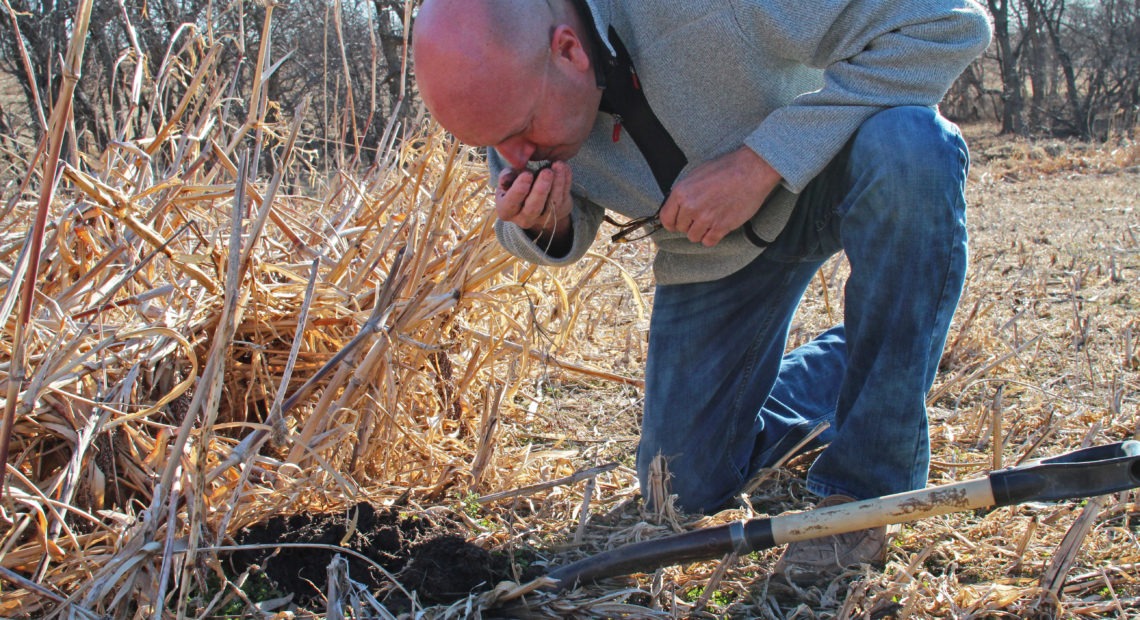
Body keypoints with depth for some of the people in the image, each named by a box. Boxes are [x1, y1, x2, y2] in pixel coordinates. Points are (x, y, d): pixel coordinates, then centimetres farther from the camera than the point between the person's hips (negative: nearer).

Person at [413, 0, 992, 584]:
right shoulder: (501, 86, -20)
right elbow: (568, 232, -2)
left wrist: (760, 161, -39)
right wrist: (545, 227, -29)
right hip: (715, 246, 4)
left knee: (911, 151, -40)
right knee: (686, 486, 1)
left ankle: (864, 484, -24)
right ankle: (841, 360, 29)